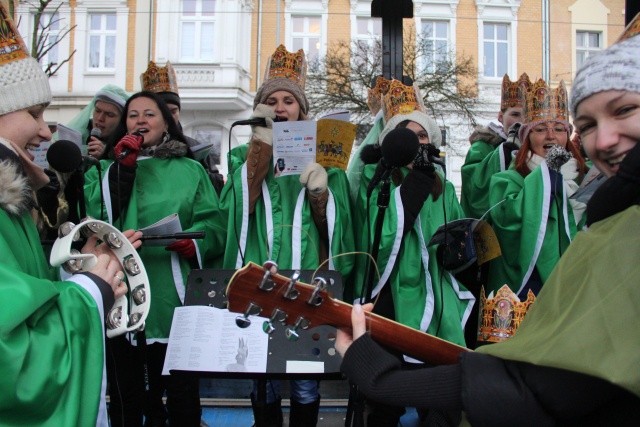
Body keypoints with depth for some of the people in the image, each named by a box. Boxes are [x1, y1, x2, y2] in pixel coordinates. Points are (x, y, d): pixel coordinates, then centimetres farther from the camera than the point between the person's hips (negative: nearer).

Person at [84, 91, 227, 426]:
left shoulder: (190, 170, 12)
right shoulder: (106, 169, 16)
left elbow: (214, 223, 1)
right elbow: (98, 217, -4)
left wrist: (195, 242, -19)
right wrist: (123, 166, -7)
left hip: (172, 298, -1)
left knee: (181, 392, 3)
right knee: (125, 391, 10)